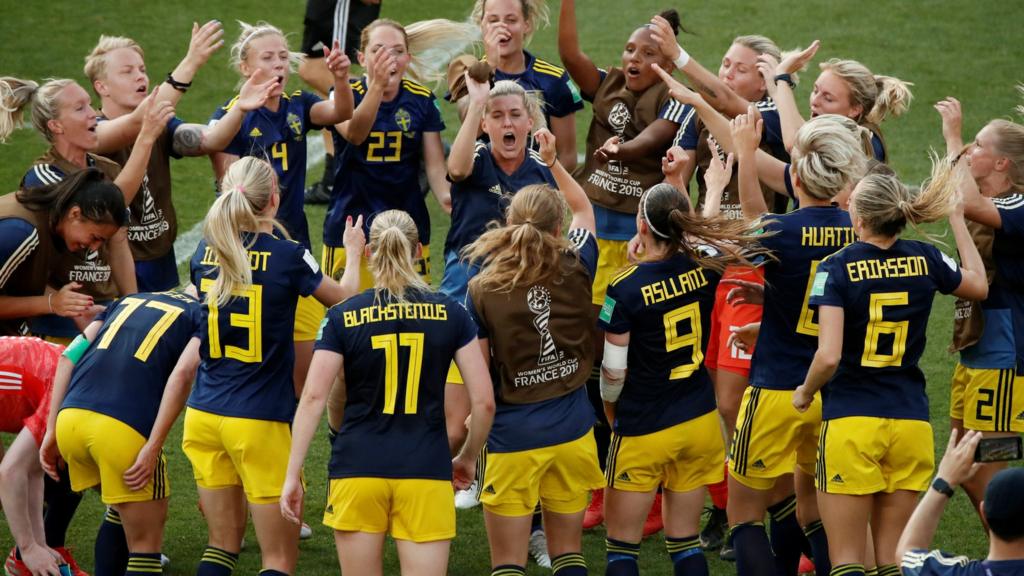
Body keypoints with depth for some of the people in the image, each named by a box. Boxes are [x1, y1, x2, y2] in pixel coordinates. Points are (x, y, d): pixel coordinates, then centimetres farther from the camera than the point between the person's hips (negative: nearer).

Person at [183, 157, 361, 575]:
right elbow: (345, 299, 7)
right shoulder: (288, 257, -12)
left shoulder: (206, 253, 1)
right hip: (261, 422, -5)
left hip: (204, 413, 5)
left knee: (222, 542, 15)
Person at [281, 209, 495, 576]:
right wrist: (467, 459, 18)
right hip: (425, 475, 0)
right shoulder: (451, 315, 2)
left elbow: (313, 398, -6)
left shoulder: (344, 317, 0)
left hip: (358, 470, 0)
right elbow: (484, 401, 1)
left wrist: (292, 475, -3)